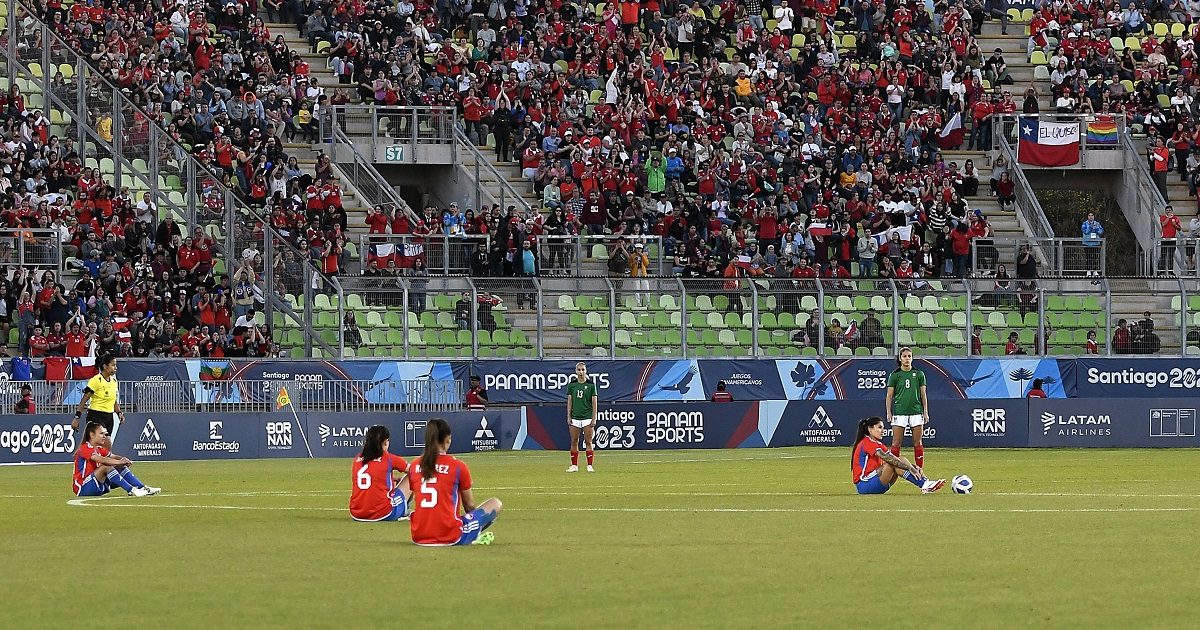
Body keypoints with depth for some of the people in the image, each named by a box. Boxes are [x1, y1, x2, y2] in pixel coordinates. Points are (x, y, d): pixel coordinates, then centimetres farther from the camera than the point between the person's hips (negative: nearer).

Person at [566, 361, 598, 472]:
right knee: (574, 442, 2)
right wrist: (568, 416, 3)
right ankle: (574, 465, 7)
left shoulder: (591, 385, 1)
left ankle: (590, 466, -3)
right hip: (575, 417, 3)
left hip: (587, 417, -3)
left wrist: (594, 418, -5)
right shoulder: (571, 385, 7)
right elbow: (569, 401, 10)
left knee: (588, 442, -4)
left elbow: (594, 403, 1)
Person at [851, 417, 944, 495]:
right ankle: (924, 485, -29)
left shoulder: (878, 444, 19)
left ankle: (925, 483, -19)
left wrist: (913, 467, -5)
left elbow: (893, 457, 11)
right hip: (864, 485, -9)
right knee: (893, 463, -22)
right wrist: (909, 468, -28)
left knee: (900, 461, -3)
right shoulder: (867, 443, -12)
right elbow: (887, 458, -23)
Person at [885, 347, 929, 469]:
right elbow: (889, 395, 5)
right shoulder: (895, 375, 4)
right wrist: (889, 412, -3)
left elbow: (923, 395, 10)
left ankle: (920, 469, 6)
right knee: (896, 443, -3)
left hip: (916, 412, 1)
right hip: (899, 412, -1)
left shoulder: (919, 375, 8)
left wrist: (925, 412, 5)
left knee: (917, 443, 3)